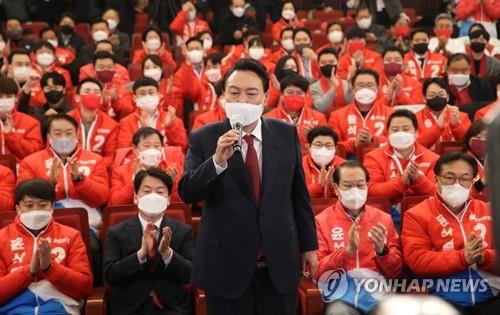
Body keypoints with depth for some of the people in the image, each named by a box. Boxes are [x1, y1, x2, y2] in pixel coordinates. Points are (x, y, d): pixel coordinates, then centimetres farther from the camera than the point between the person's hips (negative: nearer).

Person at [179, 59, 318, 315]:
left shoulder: (286, 134, 2)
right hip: (227, 265, -2)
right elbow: (187, 193, -13)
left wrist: (308, 245, 9)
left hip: (280, 263, 2)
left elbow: (299, 194, 7)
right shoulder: (203, 139, -5)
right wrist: (217, 161, -28)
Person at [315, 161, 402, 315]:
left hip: (377, 288, 2)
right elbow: (317, 270, 1)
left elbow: (396, 271, 14)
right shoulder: (322, 221, 7)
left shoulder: (383, 219, 13)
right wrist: (347, 250, -13)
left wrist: (382, 250, -7)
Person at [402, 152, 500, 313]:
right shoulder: (417, 215, 6)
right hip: (444, 299, -3)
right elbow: (417, 261, -6)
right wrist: (463, 257, -16)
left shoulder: (487, 211, 18)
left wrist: (484, 257, -9)